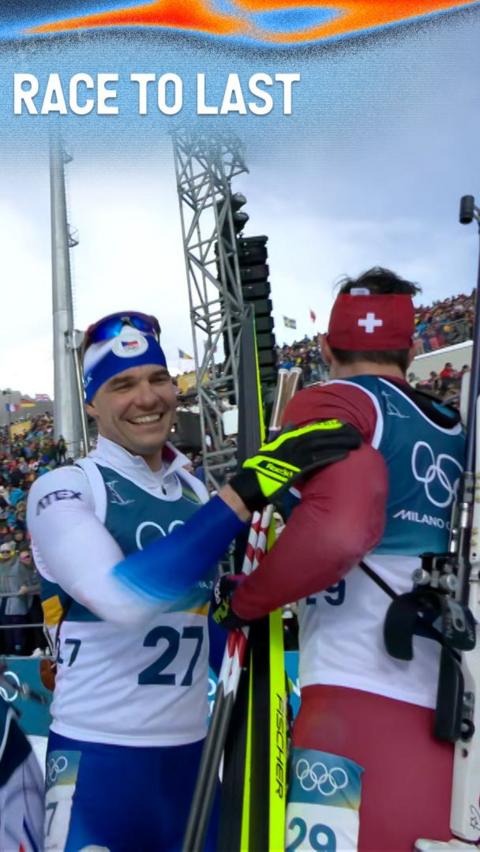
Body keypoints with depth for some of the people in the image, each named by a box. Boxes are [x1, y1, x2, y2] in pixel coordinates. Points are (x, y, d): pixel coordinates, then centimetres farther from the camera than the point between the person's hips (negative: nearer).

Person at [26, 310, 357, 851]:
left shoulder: (199, 492, 6)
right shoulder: (61, 490, -12)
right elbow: (123, 598, -30)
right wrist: (246, 491, -33)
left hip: (192, 751, 5)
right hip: (99, 755, -5)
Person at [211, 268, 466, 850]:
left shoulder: (333, 404, -1)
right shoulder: (459, 433, 18)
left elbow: (338, 528, -18)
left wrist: (243, 600, -4)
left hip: (365, 704, -7)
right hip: (459, 717, 7)